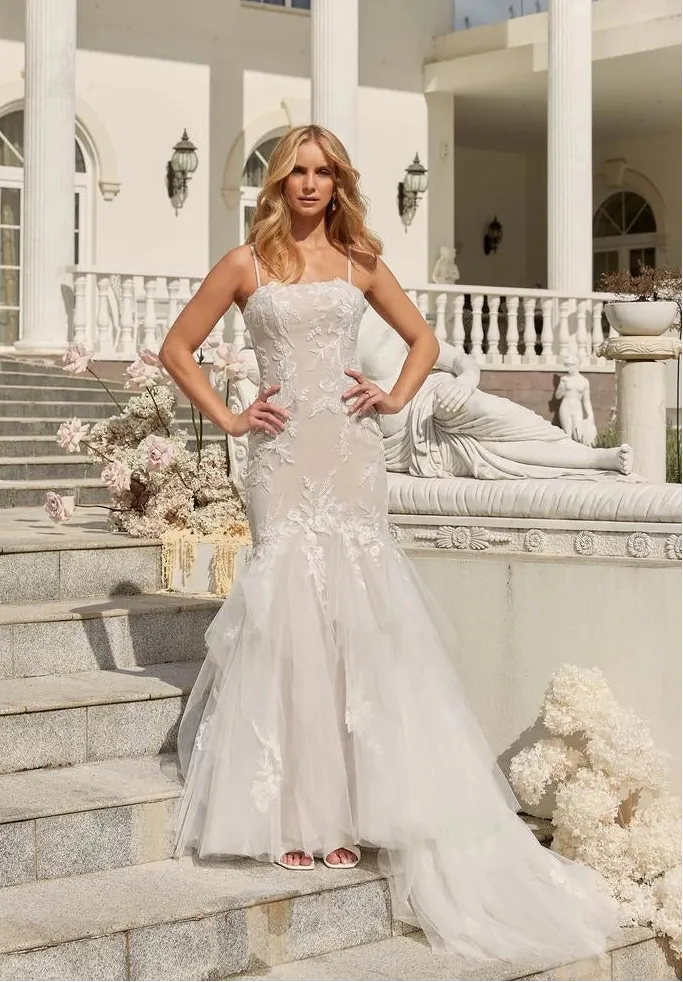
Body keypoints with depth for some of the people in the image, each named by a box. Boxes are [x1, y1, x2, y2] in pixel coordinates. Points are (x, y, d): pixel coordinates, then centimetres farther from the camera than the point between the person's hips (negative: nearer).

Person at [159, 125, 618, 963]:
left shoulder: (358, 262, 12)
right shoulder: (247, 263, 6)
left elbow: (423, 339, 22)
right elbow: (177, 346, 10)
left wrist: (396, 397, 7)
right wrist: (225, 417, 1)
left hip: (351, 453, 2)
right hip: (284, 455, -2)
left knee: (355, 618, -2)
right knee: (292, 616, -8)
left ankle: (347, 810, 5)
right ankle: (292, 817, -1)